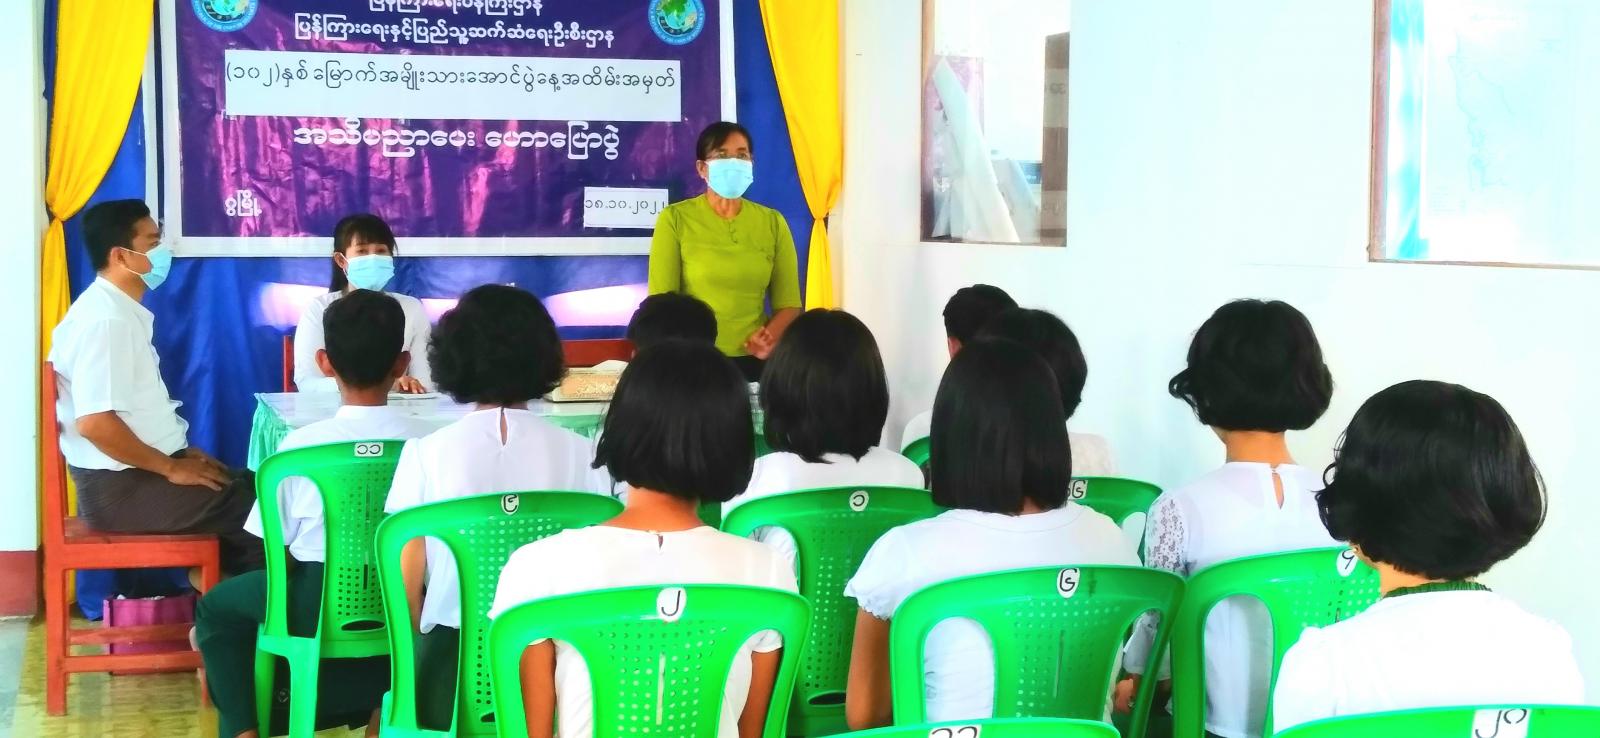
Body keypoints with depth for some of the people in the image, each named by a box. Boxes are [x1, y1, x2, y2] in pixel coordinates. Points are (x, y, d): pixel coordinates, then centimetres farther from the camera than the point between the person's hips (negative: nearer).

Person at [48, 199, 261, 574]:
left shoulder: (122, 311, 12)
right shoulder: (106, 320, -19)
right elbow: (95, 422, -27)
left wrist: (178, 454, 10)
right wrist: (170, 467, -18)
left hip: (137, 473, 10)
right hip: (119, 488, -10)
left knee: (253, 488, 7)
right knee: (261, 509, -13)